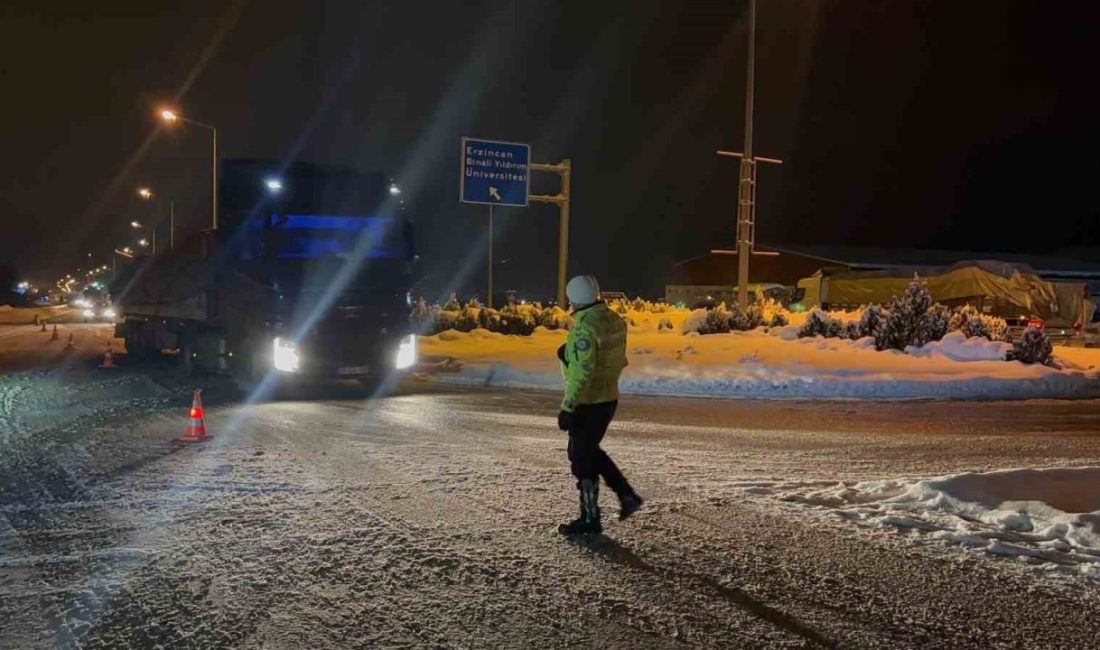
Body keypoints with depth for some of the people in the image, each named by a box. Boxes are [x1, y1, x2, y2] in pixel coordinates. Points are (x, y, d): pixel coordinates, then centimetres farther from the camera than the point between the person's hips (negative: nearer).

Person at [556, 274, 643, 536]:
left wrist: (567, 408, -21)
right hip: (609, 398, 9)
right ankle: (627, 496, 22)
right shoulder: (614, 320, 5)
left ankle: (590, 519, 15)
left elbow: (582, 373, -25)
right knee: (590, 451, 25)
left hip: (588, 403, -9)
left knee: (582, 460, 5)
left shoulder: (585, 327, -22)